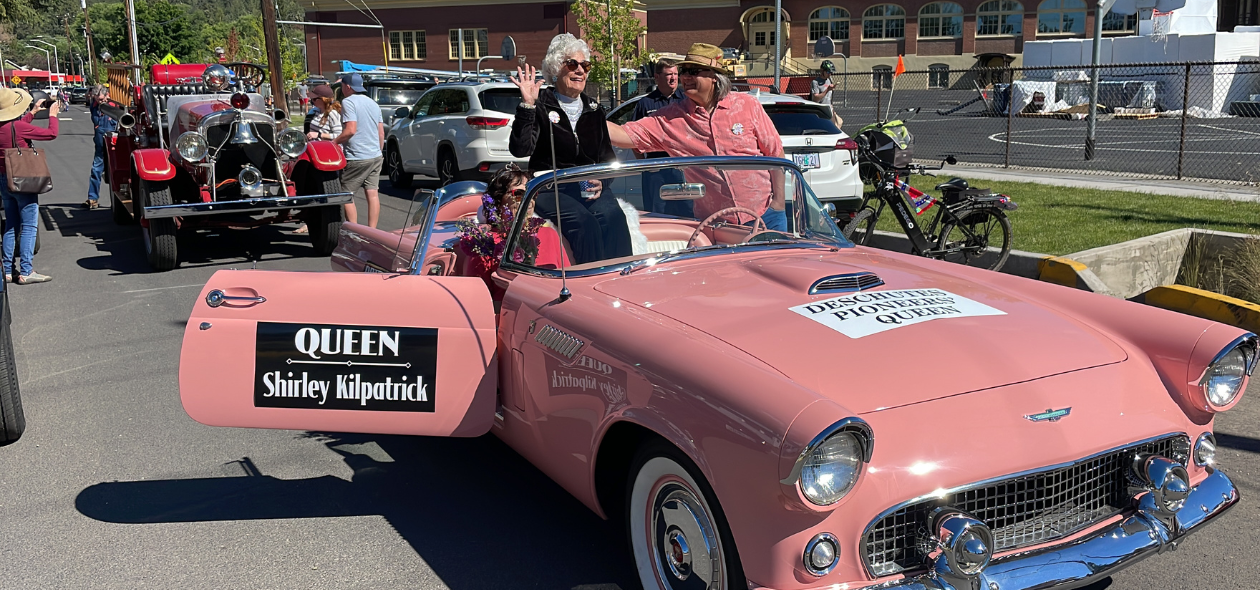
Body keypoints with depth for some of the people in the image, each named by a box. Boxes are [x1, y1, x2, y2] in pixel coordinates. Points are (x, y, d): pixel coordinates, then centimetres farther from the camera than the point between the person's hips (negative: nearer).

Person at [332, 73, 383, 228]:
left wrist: (333, 142, -10)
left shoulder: (348, 102, -10)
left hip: (356, 158, -8)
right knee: (372, 194, 5)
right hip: (375, 157, 8)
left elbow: (351, 130, -20)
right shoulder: (373, 103, 15)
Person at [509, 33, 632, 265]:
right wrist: (527, 105, -19)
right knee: (585, 221, -33)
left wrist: (601, 180, 0)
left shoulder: (594, 109, 18)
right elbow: (520, 149, -13)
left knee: (613, 216, -29)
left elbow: (607, 155, 21)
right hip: (551, 189, -4)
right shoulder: (541, 106, 2)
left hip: (590, 187, 4)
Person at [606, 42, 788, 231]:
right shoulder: (671, 118, 0)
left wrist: (779, 201, -1)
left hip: (764, 215, 0)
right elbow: (625, 135, -7)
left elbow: (775, 153, 4)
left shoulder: (747, 105, 0)